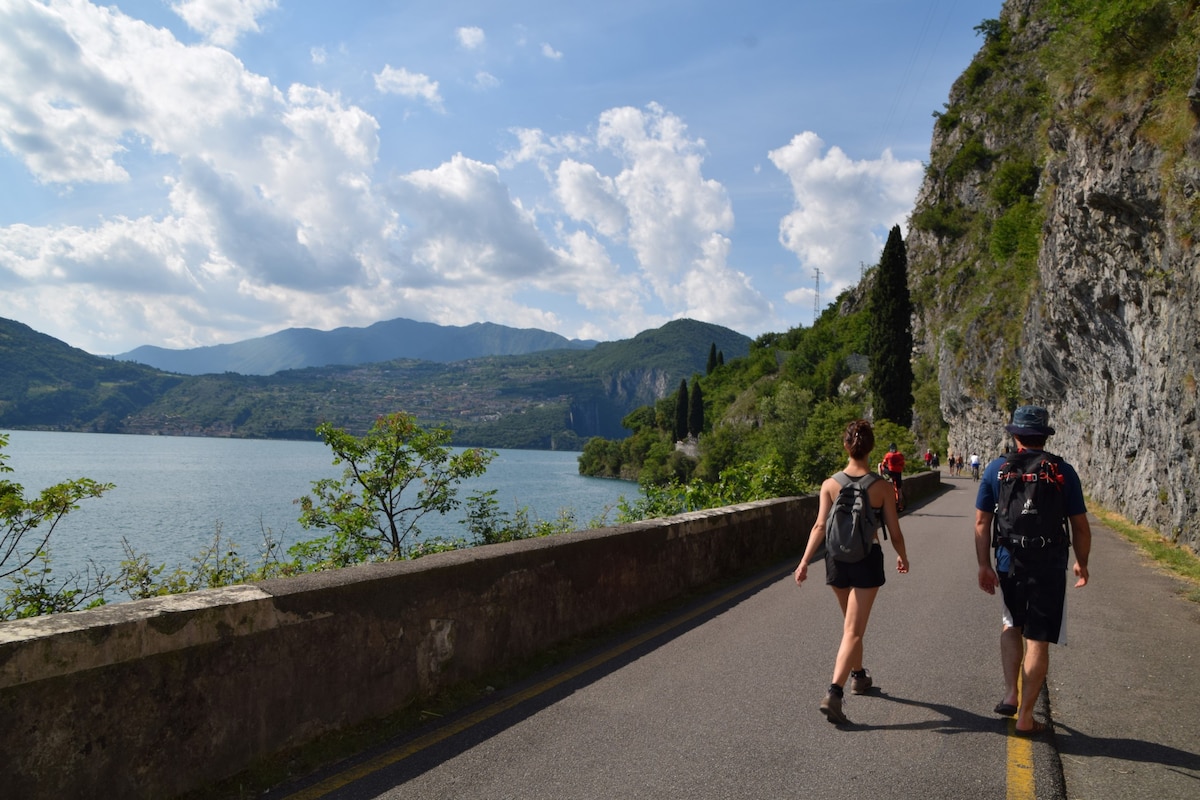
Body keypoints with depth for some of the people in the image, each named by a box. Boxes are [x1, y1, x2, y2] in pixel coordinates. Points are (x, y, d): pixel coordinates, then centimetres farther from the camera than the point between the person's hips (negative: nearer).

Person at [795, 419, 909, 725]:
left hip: (837, 558, 3)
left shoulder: (830, 485, -6)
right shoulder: (882, 487, -9)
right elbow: (895, 532, -3)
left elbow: (820, 527, -11)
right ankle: (834, 693, -15)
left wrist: (805, 562, -9)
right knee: (853, 630, -2)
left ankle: (859, 676, 42)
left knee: (851, 623, 24)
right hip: (868, 560, -3)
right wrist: (903, 557, 15)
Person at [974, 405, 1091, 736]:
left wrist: (984, 565, 8)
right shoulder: (1063, 472, -5)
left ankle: (1010, 695, 17)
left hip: (1009, 563, 2)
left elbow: (982, 522, -1)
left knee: (1012, 625, 25)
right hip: (1049, 566, -1)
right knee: (1037, 641, 6)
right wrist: (1082, 563, 14)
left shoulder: (996, 469, -2)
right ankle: (1025, 718, 12)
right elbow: (1080, 525, -1)